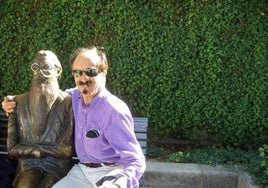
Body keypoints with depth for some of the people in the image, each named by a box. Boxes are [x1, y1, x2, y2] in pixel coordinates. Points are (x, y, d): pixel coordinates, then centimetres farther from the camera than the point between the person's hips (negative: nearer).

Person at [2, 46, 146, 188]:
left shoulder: (115, 111, -20)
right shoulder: (75, 96, 0)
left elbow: (136, 162, -23)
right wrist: (14, 103, 7)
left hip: (110, 173, -5)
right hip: (81, 170, 5)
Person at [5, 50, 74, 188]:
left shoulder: (67, 102, -4)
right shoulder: (18, 102, 6)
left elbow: (67, 149, -6)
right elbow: (12, 148, 5)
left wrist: (29, 150, 0)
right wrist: (41, 150, -5)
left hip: (57, 167, -2)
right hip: (28, 166, 2)